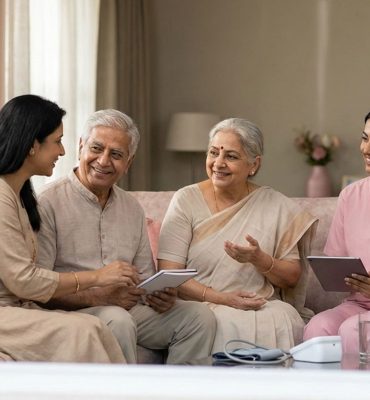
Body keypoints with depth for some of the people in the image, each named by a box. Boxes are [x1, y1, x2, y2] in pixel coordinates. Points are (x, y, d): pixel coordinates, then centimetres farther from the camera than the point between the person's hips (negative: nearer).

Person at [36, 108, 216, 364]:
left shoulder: (133, 209, 17)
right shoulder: (49, 203, -6)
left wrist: (160, 296, -2)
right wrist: (98, 297, -24)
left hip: (128, 308, 7)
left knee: (199, 316, -12)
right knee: (118, 320, -36)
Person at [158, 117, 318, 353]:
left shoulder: (276, 205, 8)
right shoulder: (186, 200, 3)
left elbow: (292, 277, 7)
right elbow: (169, 274, -4)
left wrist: (260, 260, -13)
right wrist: (220, 298, -16)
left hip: (264, 306, 2)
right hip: (201, 305, -1)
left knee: (282, 324, -31)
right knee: (230, 325, -34)